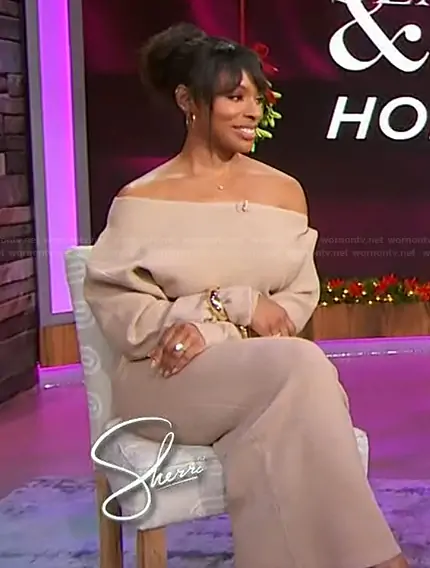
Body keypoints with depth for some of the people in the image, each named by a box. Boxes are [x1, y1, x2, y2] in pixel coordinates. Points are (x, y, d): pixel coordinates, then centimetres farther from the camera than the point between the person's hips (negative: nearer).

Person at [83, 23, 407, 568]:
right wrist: (239, 307, -14)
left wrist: (212, 327, -13)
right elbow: (119, 307, -6)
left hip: (264, 367, 3)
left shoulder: (283, 190, 12)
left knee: (293, 415, -36)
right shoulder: (142, 200, 1)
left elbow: (301, 297, 6)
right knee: (302, 367, -31)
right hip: (170, 377, -2)